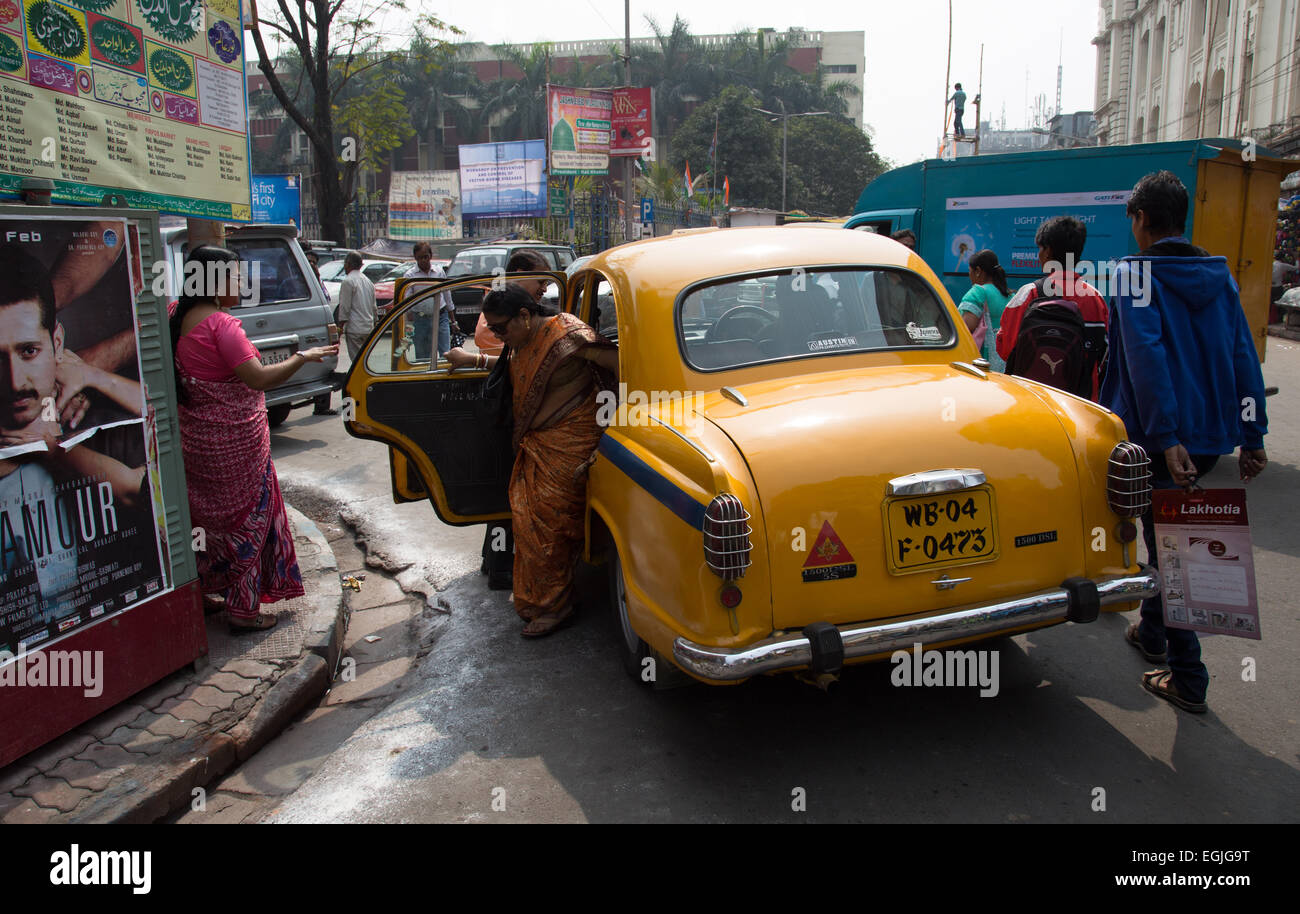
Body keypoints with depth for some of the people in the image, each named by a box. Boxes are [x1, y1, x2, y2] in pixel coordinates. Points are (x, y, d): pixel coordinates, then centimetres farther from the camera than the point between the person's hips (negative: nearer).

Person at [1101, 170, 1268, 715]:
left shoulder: (1135, 275, -9)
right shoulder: (1218, 277, 10)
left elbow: (1146, 358, -21)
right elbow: (1244, 359, 9)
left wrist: (1165, 437, -25)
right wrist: (1253, 437, 12)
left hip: (1163, 440, -7)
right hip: (1214, 435, 7)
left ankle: (1187, 680, 7)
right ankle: (1153, 634, 38)